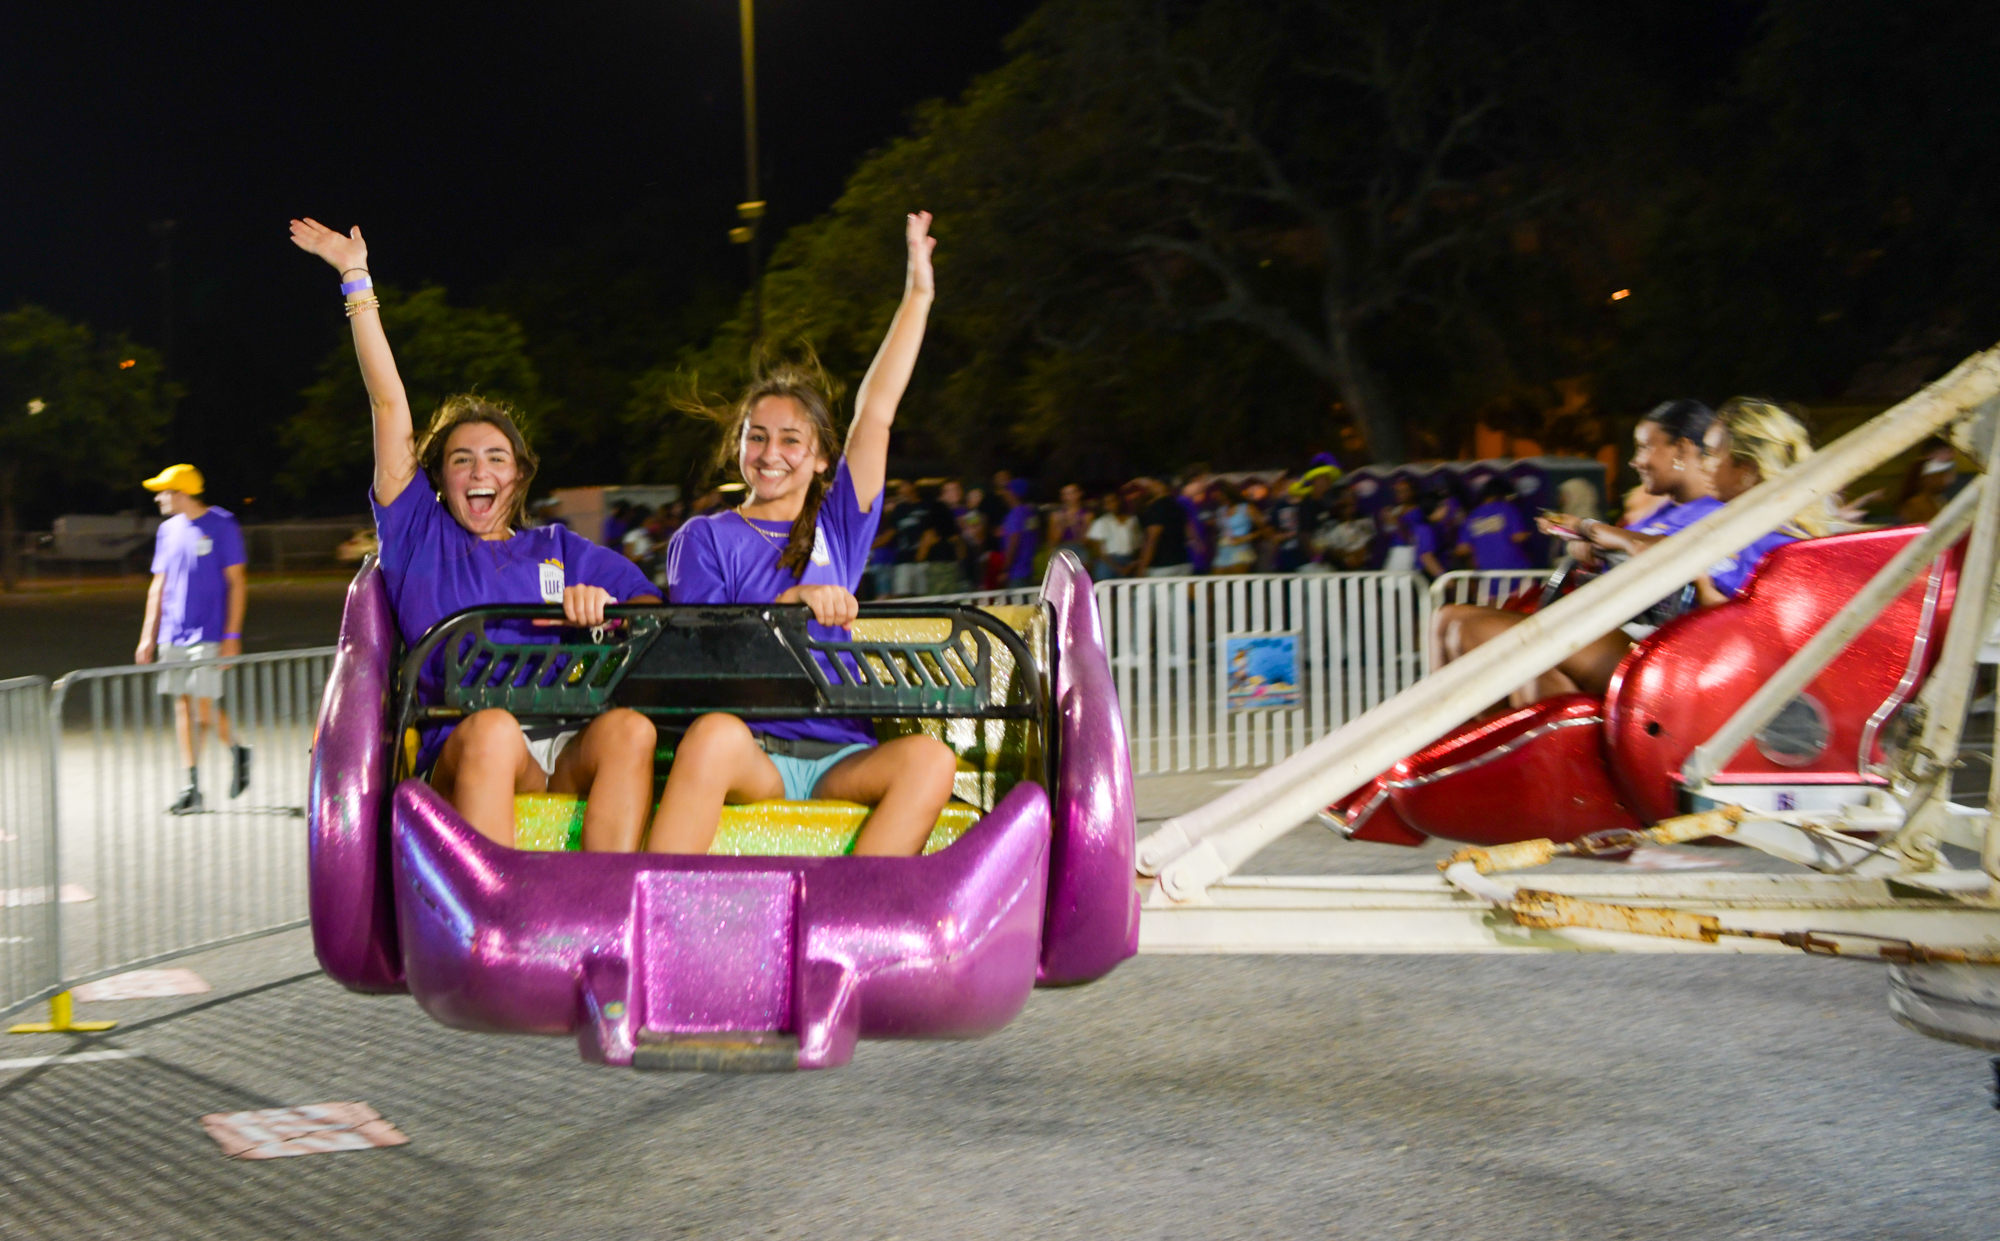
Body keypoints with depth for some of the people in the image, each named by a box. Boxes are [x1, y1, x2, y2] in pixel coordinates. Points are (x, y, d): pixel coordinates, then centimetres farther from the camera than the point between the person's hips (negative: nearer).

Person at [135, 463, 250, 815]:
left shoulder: (222, 526, -6)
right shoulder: (168, 530, 12)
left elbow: (237, 584, -7)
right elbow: (158, 586, 16)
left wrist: (232, 635, -11)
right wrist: (148, 636, 12)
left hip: (208, 635, -6)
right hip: (172, 637, 6)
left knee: (204, 707, -9)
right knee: (182, 706, 4)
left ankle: (237, 751, 20)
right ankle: (192, 788, 9)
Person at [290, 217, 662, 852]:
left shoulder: (559, 549, 28)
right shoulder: (418, 535, 22)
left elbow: (651, 605, 17)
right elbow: (389, 402, 19)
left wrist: (605, 604, -6)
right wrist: (356, 279, 20)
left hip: (569, 752, 2)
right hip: (461, 750, -2)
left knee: (629, 728, -32)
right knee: (494, 728, -37)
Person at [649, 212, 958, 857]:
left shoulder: (838, 525, 19)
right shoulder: (704, 538, 14)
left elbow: (876, 413, 13)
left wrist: (917, 296, 9)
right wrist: (791, 604, -13)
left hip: (838, 755, 3)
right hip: (750, 748, -3)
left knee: (931, 759, -28)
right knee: (716, 733, -38)